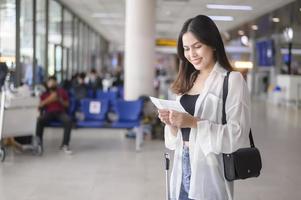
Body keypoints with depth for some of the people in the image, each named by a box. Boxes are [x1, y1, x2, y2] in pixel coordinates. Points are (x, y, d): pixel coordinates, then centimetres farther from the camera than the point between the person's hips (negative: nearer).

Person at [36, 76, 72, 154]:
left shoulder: (62, 91, 17)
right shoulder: (44, 94, 16)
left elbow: (67, 105, 12)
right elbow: (40, 106, 3)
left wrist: (60, 100, -7)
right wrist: (49, 99, -10)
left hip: (60, 112, 0)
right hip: (49, 112, 0)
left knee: (68, 121, -34)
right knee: (39, 120, -34)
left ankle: (65, 145, -32)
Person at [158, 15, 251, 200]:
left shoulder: (232, 80, -8)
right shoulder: (187, 80, 11)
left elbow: (237, 134, -15)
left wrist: (194, 123, -22)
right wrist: (171, 123, -6)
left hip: (209, 171, -6)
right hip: (182, 167, 6)